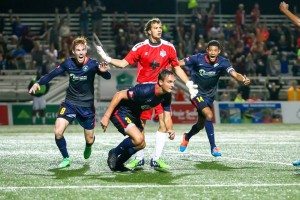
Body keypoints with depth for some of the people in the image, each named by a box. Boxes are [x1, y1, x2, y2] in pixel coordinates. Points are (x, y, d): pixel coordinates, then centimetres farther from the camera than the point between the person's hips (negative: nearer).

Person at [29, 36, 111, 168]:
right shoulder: (68, 63, -8)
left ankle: (88, 147, 48)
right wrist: (38, 83, -9)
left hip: (87, 106, -1)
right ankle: (66, 158, 5)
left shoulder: (92, 64, -16)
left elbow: (107, 77, -27)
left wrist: (104, 71, -50)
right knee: (58, 132, -18)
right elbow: (53, 74, 4)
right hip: (70, 103, 1)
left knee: (89, 140, 9)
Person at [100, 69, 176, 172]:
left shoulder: (167, 96, -10)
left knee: (141, 144, 14)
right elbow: (119, 95, -28)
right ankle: (114, 153, 0)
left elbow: (167, 116, -3)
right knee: (138, 139, -24)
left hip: (134, 114, 9)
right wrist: (106, 116, -28)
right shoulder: (145, 90, -33)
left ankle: (118, 163, 32)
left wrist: (170, 129, -26)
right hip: (120, 111, -9)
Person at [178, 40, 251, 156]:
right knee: (209, 115, -25)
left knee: (201, 124, 17)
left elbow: (234, 74, -31)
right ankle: (213, 147, -17)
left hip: (210, 95, 4)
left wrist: (243, 79, -52)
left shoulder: (223, 62, -17)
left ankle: (187, 137, 50)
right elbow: (178, 64, -14)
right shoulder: (198, 59, -20)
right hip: (196, 92, -4)